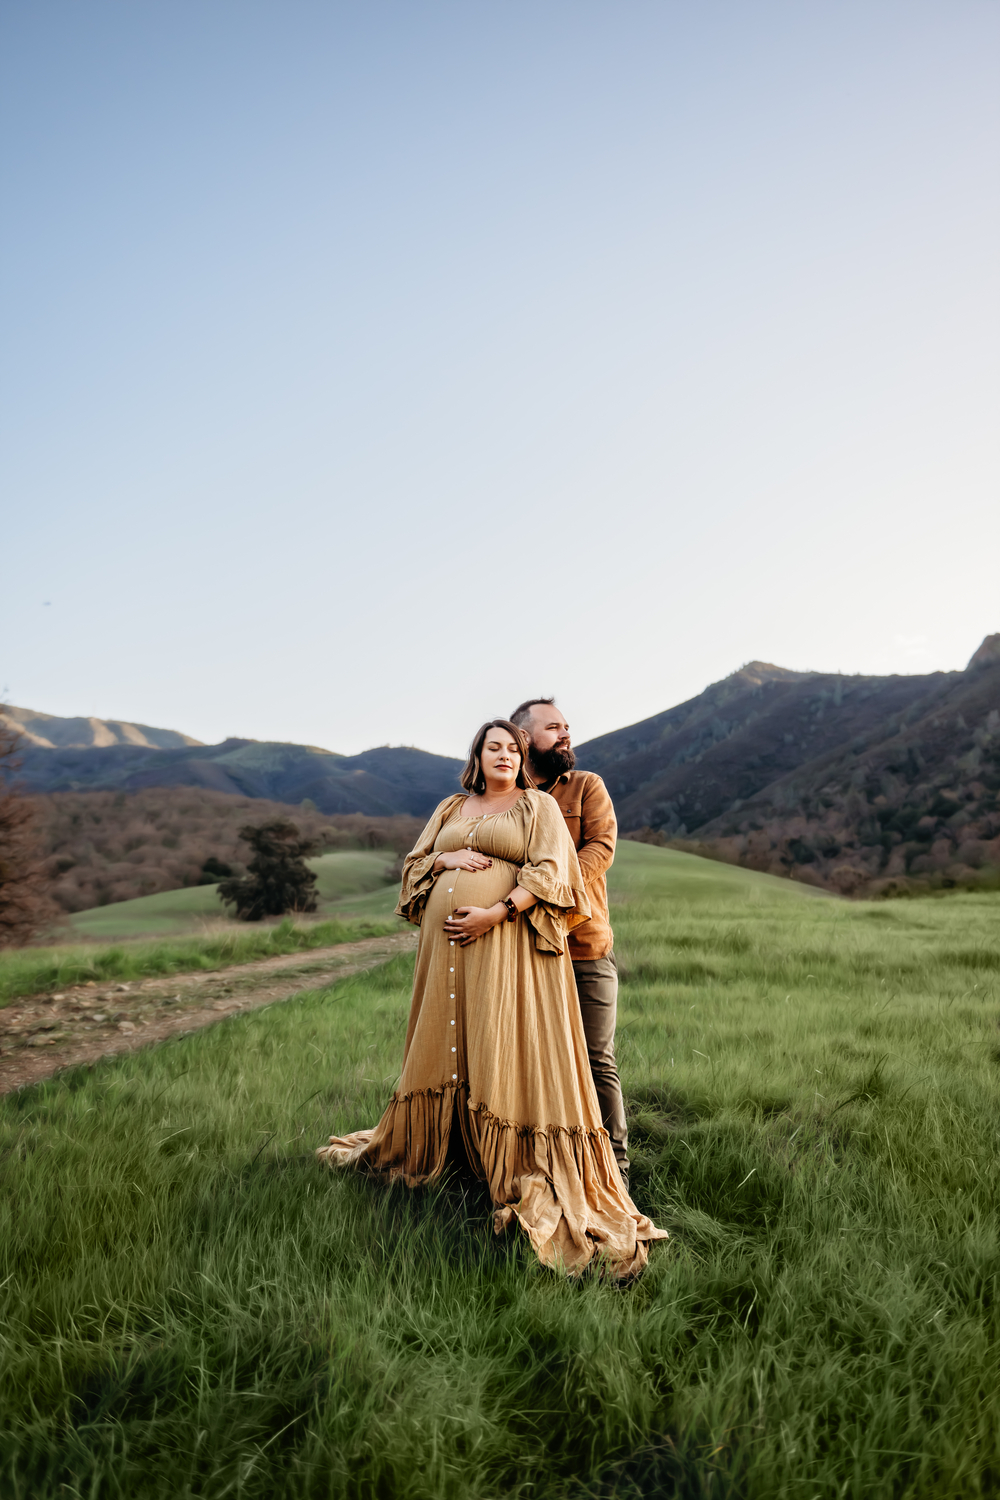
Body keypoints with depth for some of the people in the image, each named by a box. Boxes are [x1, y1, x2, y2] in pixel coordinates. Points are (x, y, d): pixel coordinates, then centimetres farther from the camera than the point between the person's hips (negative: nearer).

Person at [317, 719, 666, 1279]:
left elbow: (549, 872, -6)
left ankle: (528, 1173, 0)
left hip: (508, 942, -4)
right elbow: (413, 864, 18)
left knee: (507, 1048, -7)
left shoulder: (539, 805, 5)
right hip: (447, 944, 5)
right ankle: (419, 1145, 29)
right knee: (443, 1045, 12)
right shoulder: (451, 808, 19)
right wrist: (448, 859, -4)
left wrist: (494, 913, -17)